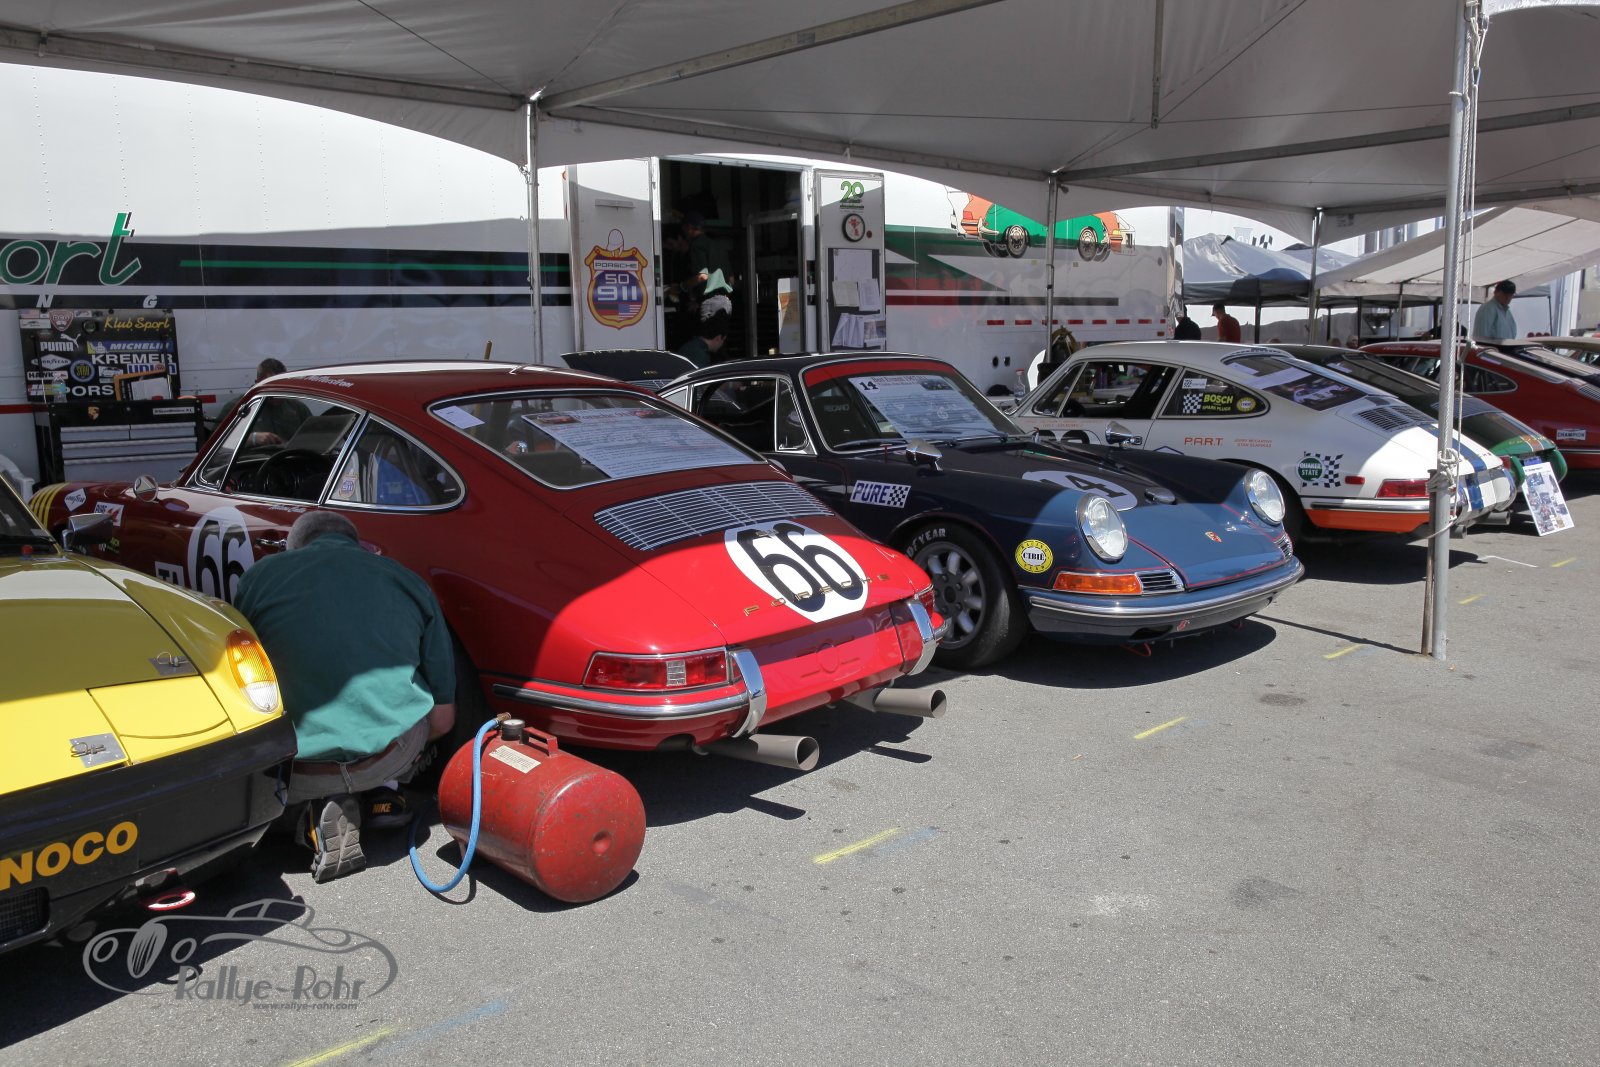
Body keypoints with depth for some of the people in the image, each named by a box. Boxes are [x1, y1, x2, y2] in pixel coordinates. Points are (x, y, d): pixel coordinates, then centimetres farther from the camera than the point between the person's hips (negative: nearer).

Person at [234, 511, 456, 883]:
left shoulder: (260, 576, 8)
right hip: (394, 751, 3)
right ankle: (384, 792, 18)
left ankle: (317, 810, 3)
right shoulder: (411, 583, 12)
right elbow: (442, 718, 12)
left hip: (301, 770, -3)